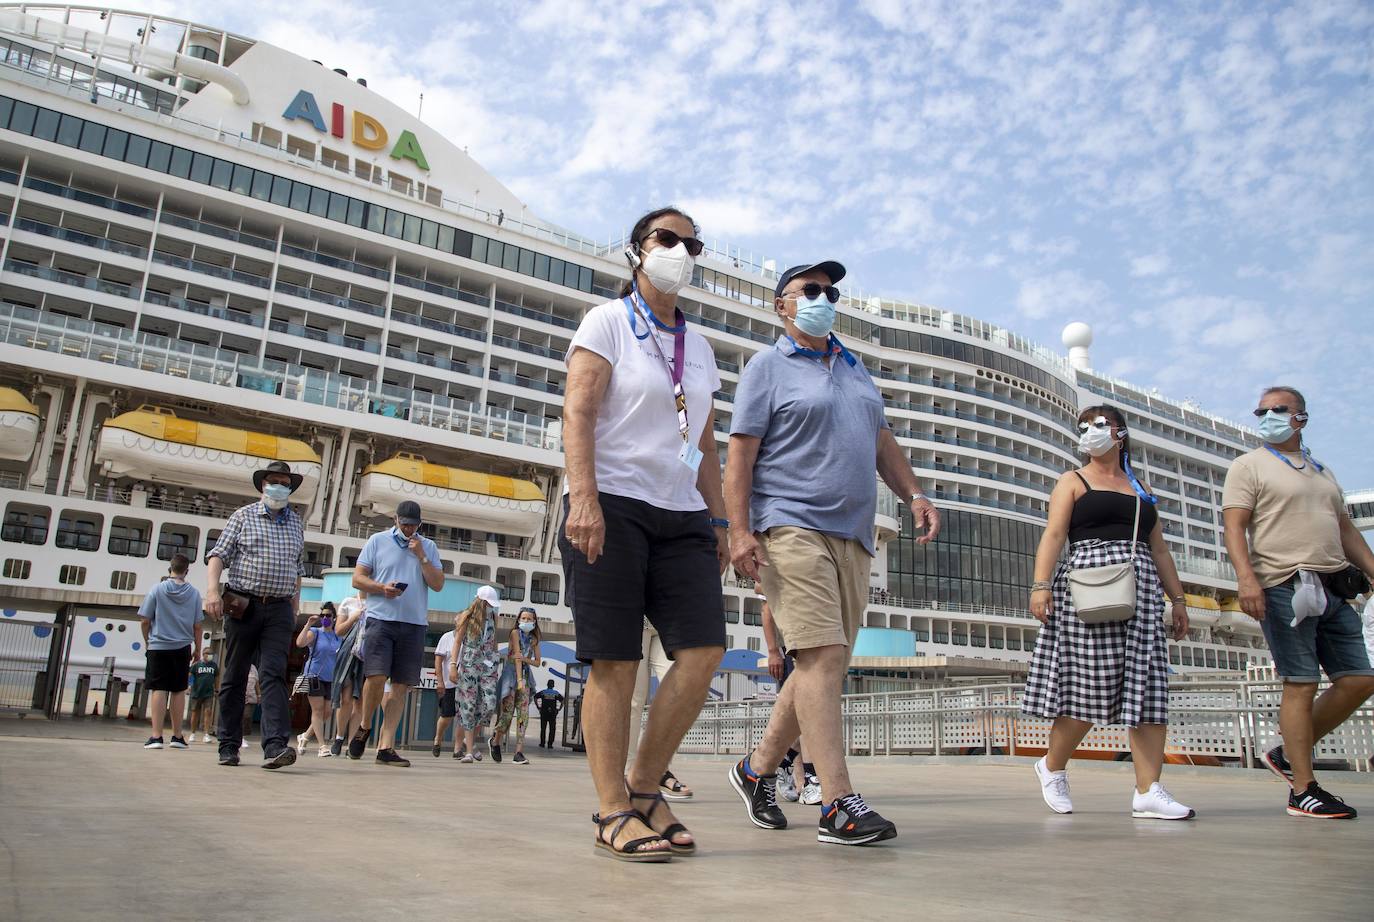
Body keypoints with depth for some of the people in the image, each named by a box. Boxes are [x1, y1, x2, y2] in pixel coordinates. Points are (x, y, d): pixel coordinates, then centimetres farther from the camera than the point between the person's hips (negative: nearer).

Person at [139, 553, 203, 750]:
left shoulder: (157, 589, -2)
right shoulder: (194, 593, 0)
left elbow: (146, 620, -1)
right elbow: (197, 626, 3)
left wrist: (147, 642, 15)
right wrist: (198, 649, 13)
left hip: (158, 647, -1)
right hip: (182, 648, 1)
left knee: (159, 690, -1)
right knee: (179, 691, 7)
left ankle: (156, 736, -7)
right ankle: (177, 736, 11)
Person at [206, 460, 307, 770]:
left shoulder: (296, 523, 15)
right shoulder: (243, 516, 6)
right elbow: (219, 554, -1)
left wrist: (295, 603, 17)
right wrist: (212, 588, -16)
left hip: (279, 608, 1)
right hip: (243, 604, -1)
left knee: (273, 674, -11)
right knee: (234, 677, 6)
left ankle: (276, 745, -22)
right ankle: (229, 746, 17)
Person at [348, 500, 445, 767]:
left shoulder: (429, 547, 14)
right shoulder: (378, 541, 8)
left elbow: (438, 584, 6)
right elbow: (357, 578, 6)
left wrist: (421, 556, -5)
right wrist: (382, 588, -12)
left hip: (414, 624, 3)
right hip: (381, 619, -2)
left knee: (401, 685, 0)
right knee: (377, 677, -14)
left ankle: (386, 746, 4)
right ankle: (364, 727, 13)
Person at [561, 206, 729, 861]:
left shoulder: (698, 347, 22)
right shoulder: (608, 322, 5)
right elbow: (577, 411, -7)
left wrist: (718, 519, 14)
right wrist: (582, 495, -20)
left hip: (681, 515, 6)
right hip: (612, 506, -5)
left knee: (704, 651, -8)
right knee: (615, 664, -6)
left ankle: (643, 789, 7)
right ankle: (613, 813, 3)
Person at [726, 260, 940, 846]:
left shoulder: (852, 367, 24)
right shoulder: (767, 368, 3)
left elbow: (881, 441, 27)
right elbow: (739, 456, -5)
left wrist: (914, 494, 12)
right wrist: (739, 530, -16)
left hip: (852, 534, 7)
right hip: (792, 528, -7)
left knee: (825, 664, 6)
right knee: (822, 656, -16)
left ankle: (759, 768, 22)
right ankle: (839, 805, -13)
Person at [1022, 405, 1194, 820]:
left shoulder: (1141, 490, 24)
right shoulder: (1073, 482, 11)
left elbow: (1159, 549, 23)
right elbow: (1053, 535, -2)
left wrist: (1178, 598, 15)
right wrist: (1040, 584, -16)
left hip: (1142, 591, 5)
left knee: (1148, 688, -4)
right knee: (1088, 688, -9)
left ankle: (1148, 791, -4)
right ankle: (1052, 767, 10)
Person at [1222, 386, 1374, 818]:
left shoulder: (1323, 472, 23)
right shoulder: (1248, 466, 2)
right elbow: (1234, 527, -8)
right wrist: (1246, 577, -22)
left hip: (1334, 588, 7)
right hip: (1285, 587, -7)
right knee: (1301, 685, -7)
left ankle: (1288, 754, 18)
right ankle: (1303, 789, 1)